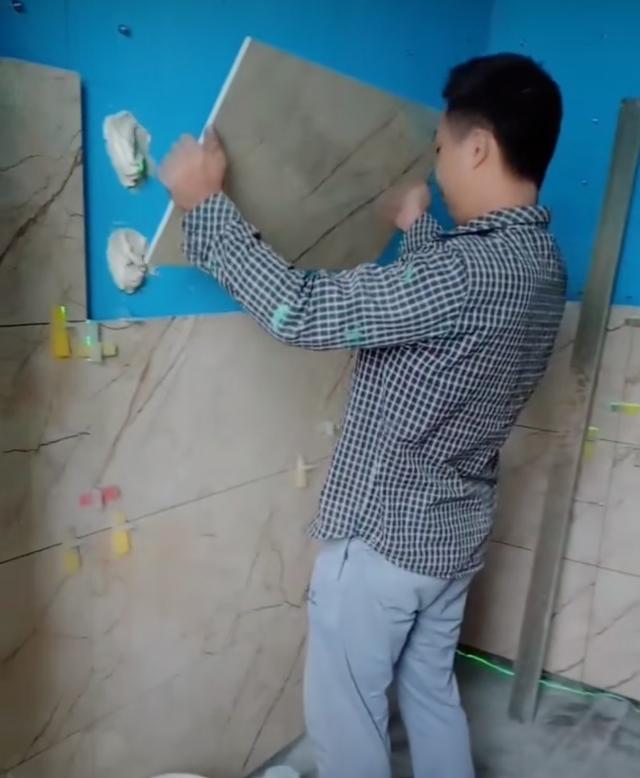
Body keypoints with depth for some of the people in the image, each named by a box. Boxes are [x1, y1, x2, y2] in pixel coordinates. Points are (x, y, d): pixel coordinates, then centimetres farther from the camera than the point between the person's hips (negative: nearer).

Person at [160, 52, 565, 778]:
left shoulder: (470, 271, -29)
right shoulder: (540, 263, 1)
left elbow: (301, 311, -30)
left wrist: (205, 203, -19)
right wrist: (419, 230, 32)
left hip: (383, 536, -8)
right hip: (454, 533, 9)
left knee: (346, 717, 15)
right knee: (432, 693, 28)